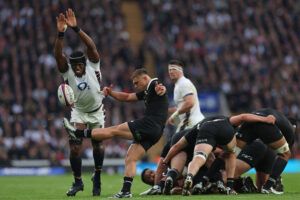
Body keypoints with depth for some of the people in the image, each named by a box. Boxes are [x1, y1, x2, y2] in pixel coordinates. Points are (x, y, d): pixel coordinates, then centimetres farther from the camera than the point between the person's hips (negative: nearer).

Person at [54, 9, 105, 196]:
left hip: (96, 111, 0)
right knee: (75, 147, -11)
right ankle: (78, 181, 6)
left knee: (98, 145, 6)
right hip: (79, 112, 0)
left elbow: (92, 47, -35)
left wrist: (76, 28, -45)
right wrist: (61, 33, -49)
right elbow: (58, 55, -35)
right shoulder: (67, 71, -20)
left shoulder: (93, 66, -21)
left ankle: (97, 176, 32)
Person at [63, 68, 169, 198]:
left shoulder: (154, 84, -1)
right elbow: (127, 97, 32)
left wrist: (161, 89, -49)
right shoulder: (146, 92, 28)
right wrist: (110, 92, 16)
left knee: (114, 130, -4)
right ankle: (126, 191, -6)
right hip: (151, 133, 10)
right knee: (130, 159, 2)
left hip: (150, 124, -10)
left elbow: (161, 90, -24)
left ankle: (78, 133, 0)